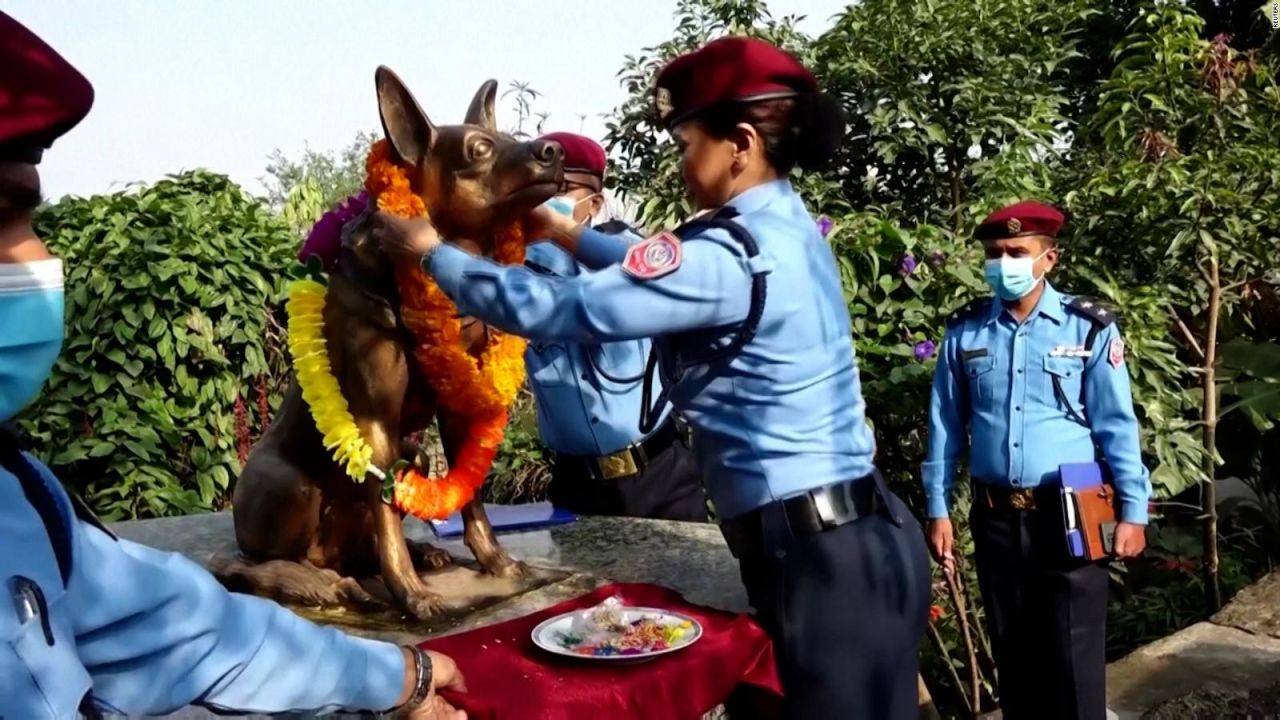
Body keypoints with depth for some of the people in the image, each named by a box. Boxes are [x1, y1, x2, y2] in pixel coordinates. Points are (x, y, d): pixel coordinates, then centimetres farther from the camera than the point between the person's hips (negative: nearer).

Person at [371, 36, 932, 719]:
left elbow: (555, 308, -17)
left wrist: (430, 251, -4)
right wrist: (567, 233, 29)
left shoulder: (731, 257, -20)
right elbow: (665, 270, 27)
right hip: (856, 534, 9)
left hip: (818, 557, -9)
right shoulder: (784, 227, 9)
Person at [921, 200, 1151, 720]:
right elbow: (945, 426, 7)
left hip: (1069, 514, -2)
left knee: (1073, 654, 4)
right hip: (995, 516, 3)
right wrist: (937, 509, 6)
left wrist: (1132, 509, -4)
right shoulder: (964, 332, 2)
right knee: (1013, 649, 17)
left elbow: (1116, 425, -2)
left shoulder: (1089, 328, -4)